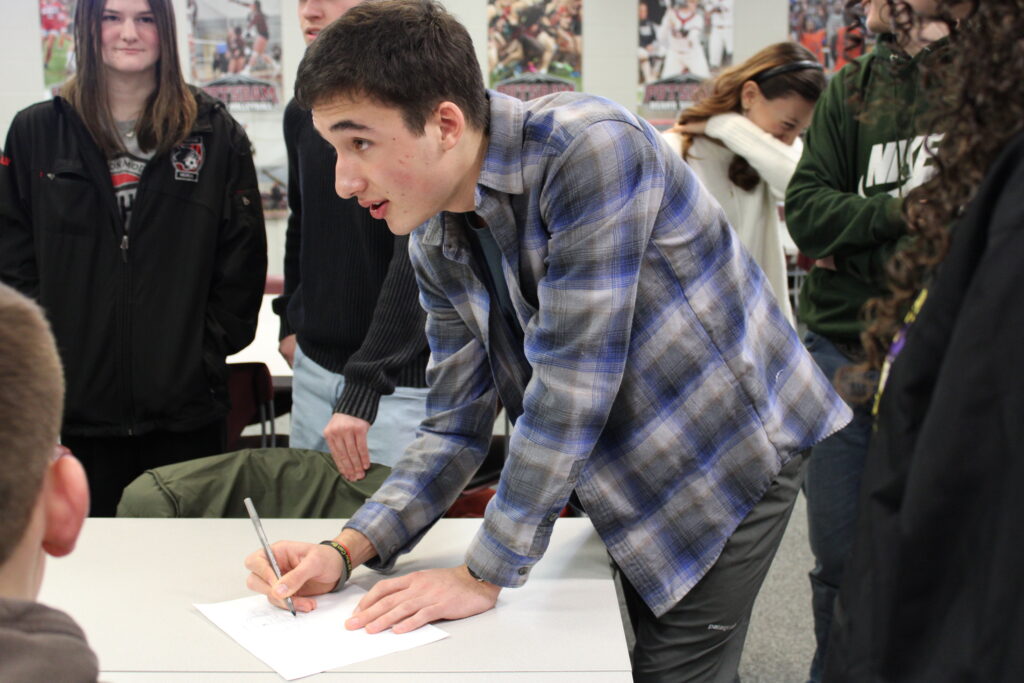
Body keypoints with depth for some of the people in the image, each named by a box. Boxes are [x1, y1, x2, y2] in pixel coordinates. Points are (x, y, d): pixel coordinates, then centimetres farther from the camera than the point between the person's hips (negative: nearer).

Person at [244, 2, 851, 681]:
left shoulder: (589, 150, -29)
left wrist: (486, 574, -25)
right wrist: (348, 550, -15)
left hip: (734, 446, -7)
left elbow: (570, 384, -31)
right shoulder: (436, 248, -4)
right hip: (634, 474, 7)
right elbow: (457, 427, 0)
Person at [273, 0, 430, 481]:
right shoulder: (301, 114, 8)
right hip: (312, 368, 7)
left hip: (400, 381, -7)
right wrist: (291, 321, 17)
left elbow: (415, 255, -22)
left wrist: (363, 389, -27)